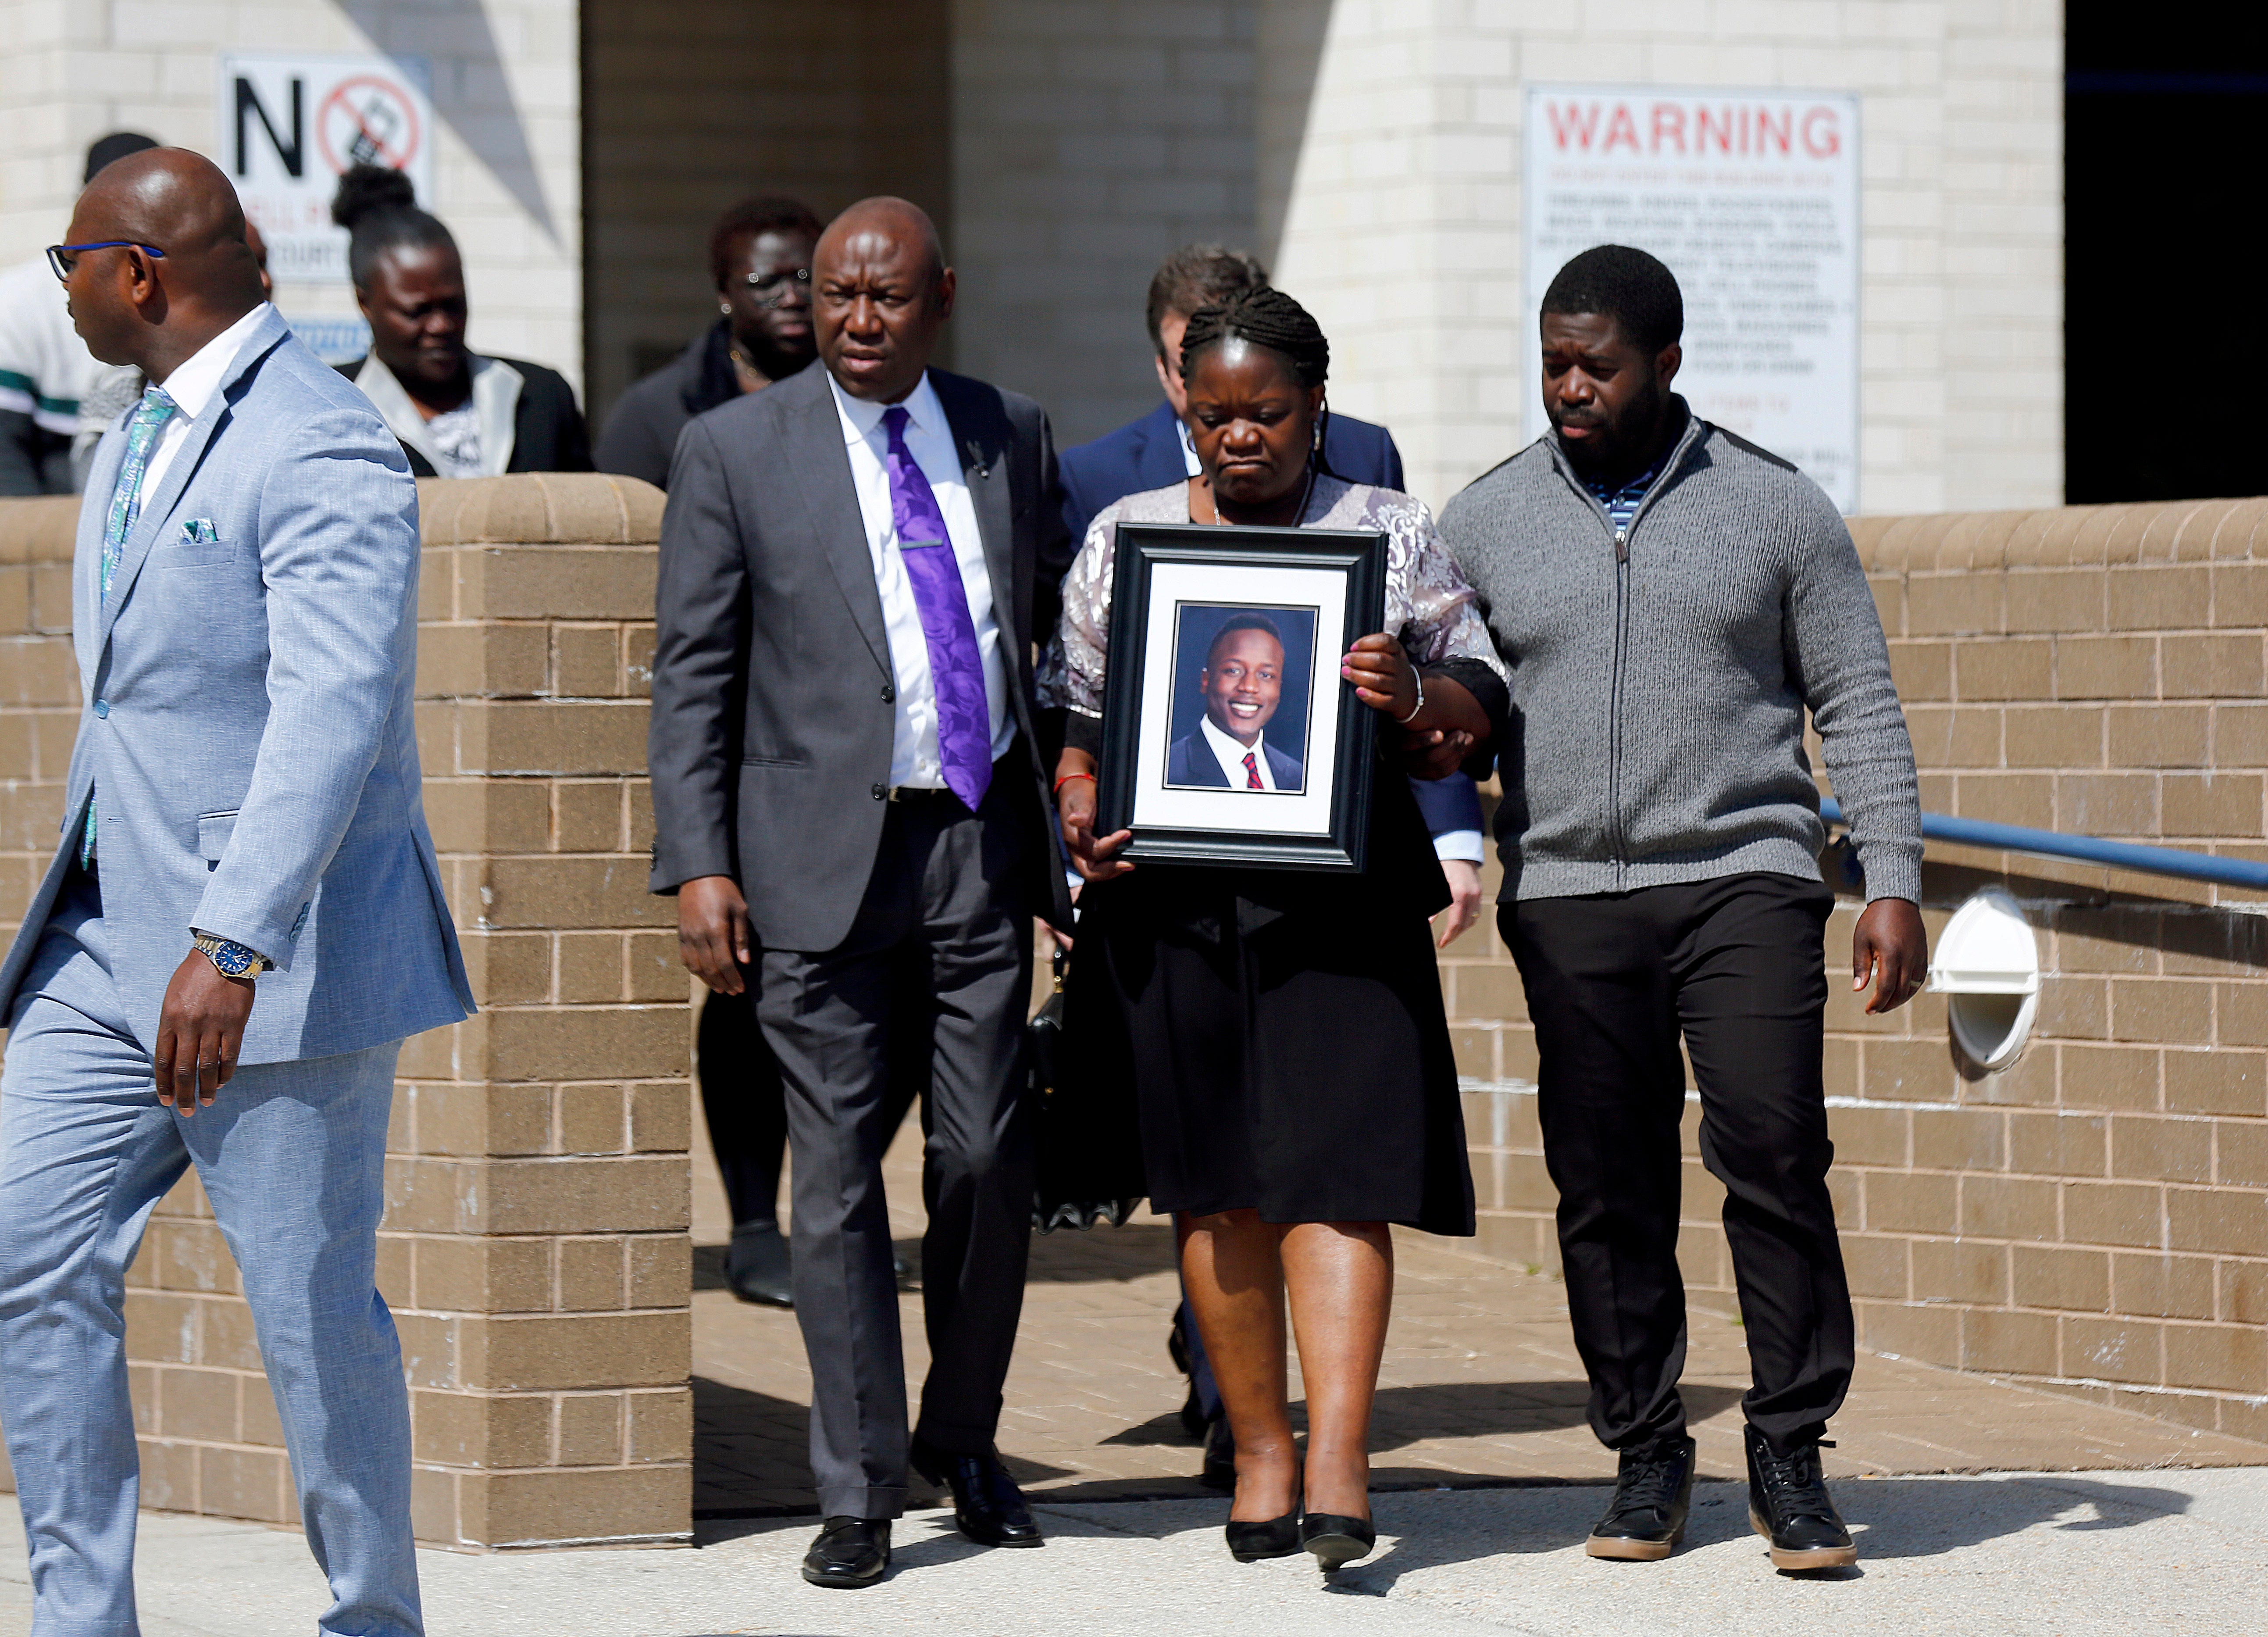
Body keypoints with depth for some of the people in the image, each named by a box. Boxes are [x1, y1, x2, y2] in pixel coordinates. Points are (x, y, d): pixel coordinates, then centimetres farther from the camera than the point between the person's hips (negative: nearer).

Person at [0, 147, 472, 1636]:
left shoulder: (322, 452, -16)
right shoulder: (144, 439, 15)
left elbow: (332, 717, -26)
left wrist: (232, 949, -34)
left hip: (281, 957, -9)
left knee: (314, 1307, -2)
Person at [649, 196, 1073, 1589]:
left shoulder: (1011, 437, 10)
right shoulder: (736, 452, 1)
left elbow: (1060, 630, 17)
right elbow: (694, 675, 0)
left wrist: (1077, 836, 12)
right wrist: (700, 865, -8)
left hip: (983, 845, 2)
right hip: (825, 851, -2)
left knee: (990, 1160, 2)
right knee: (838, 1176, 0)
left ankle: (964, 1438, 23)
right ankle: (860, 1491, 6)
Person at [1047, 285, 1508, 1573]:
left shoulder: (1393, 537, 8)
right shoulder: (1127, 538, 13)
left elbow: (1478, 714, 7)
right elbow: (1077, 709, 16)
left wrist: (1414, 697, -14)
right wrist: (1080, 811, -3)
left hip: (1342, 893, -2)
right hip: (1174, 894, 2)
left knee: (1334, 1164, -12)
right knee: (1216, 1182, 5)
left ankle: (1338, 1467, -19)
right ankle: (1260, 1456, 15)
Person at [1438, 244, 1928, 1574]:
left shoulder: (1776, 508, 4)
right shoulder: (1488, 521, 9)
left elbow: (1860, 705, 6)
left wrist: (1894, 885, -2)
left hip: (1744, 880, -2)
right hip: (1567, 900, 2)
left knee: (1773, 1154, -13)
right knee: (1607, 1192, 1)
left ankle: (1791, 1454, -4)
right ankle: (1648, 1453, 13)